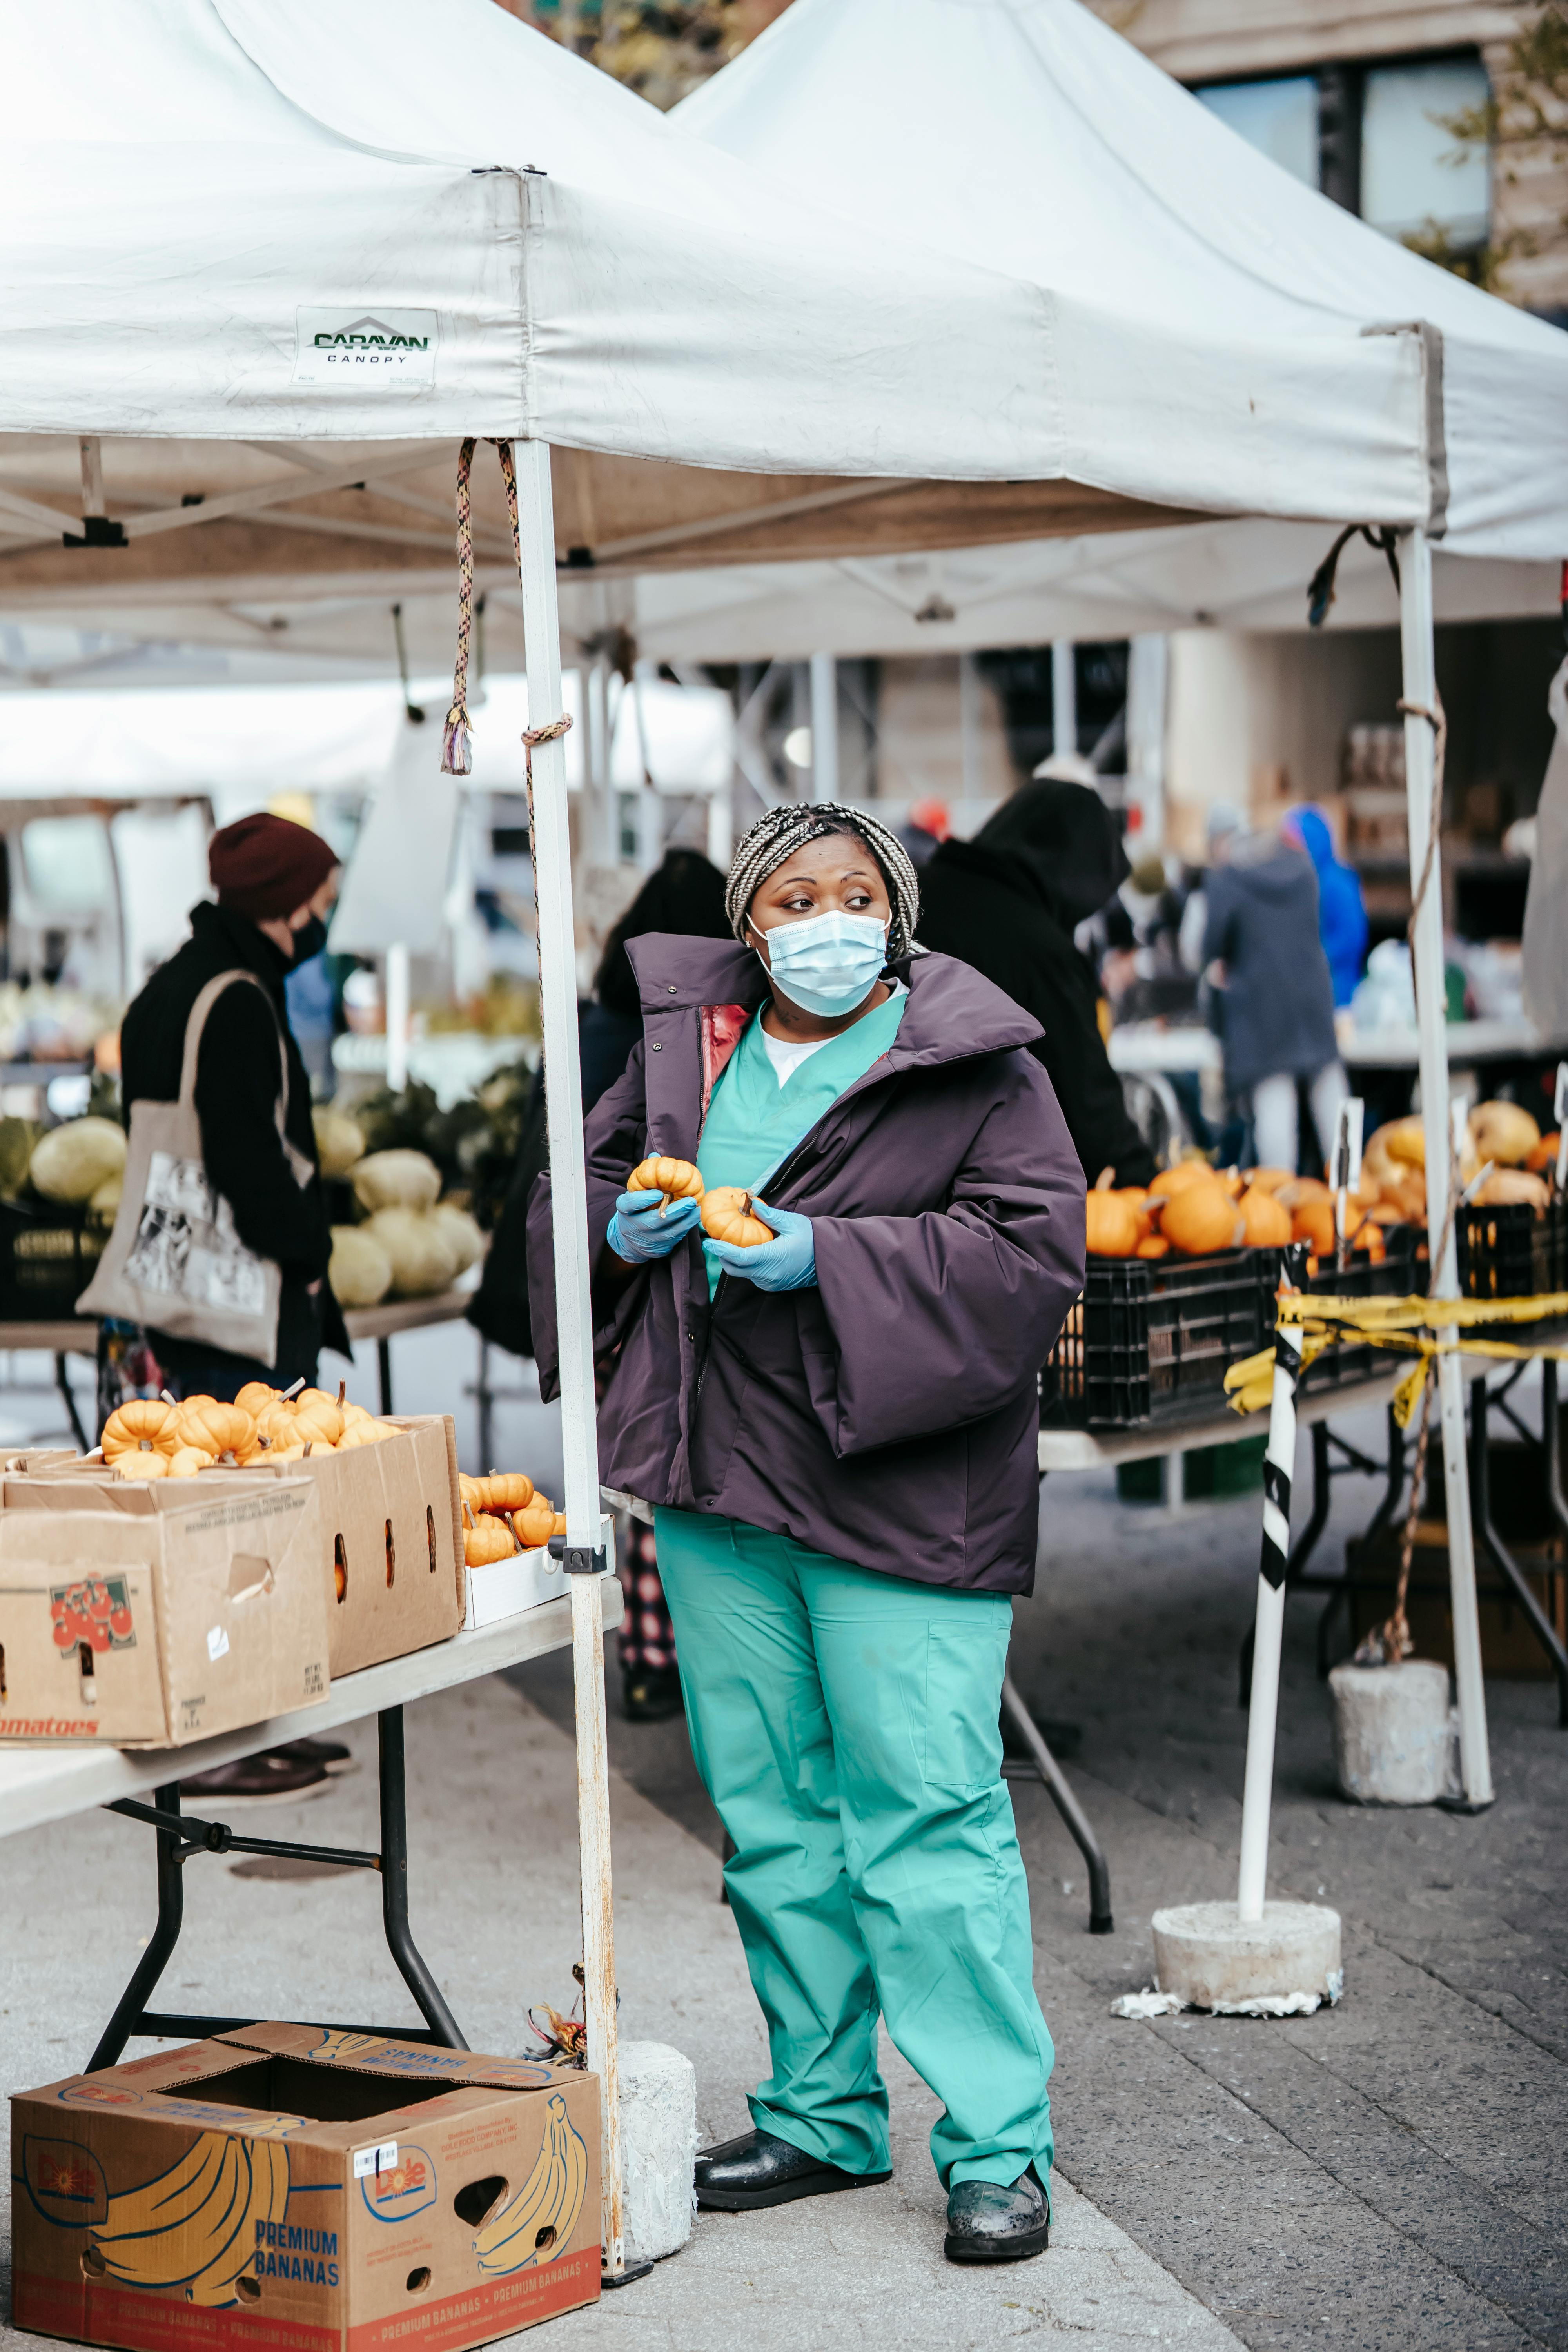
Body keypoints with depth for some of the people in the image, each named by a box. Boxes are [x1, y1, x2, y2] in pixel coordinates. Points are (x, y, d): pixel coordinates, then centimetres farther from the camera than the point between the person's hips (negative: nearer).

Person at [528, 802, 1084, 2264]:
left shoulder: (975, 1062, -4)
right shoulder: (682, 1037, 11)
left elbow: (1034, 1249, -11)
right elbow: (581, 1177, 21)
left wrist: (828, 1258, -19)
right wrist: (621, 1226, -3)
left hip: (898, 1494, -6)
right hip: (717, 1486, 6)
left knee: (929, 1814, -7)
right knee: (770, 1813, 13)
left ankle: (1000, 2146, 2)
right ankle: (823, 2117, 26)